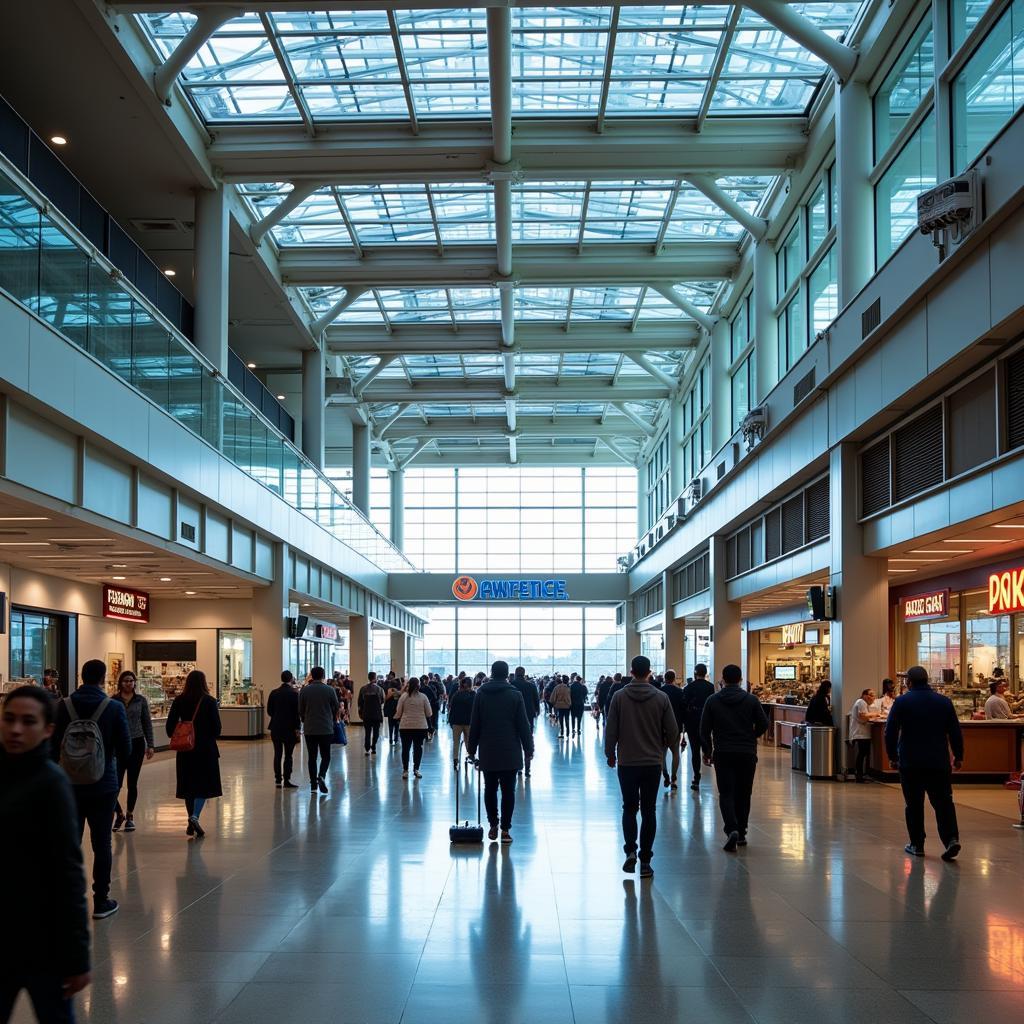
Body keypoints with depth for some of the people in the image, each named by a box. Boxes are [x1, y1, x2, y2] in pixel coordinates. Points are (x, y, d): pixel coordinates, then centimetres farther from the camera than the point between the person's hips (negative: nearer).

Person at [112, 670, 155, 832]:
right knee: (116, 783, -9)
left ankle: (130, 816, 20)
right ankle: (119, 813, 15)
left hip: (137, 744, 1)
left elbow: (147, 723, 7)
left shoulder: (141, 700, 5)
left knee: (132, 783, 6)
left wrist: (150, 745, 2)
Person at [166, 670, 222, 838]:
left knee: (188, 785, 13)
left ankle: (191, 824, 18)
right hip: (206, 748, -3)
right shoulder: (210, 701, -9)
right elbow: (217, 727, -8)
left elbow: (170, 725, -3)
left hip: (185, 749, 3)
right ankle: (195, 816, -17)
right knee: (205, 784, 3)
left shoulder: (179, 701, -2)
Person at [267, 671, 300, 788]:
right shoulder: (293, 694, -11)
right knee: (288, 755, 0)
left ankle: (278, 780, 9)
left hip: (276, 727, 4)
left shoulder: (273, 693, 2)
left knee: (277, 754, 8)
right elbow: (297, 712, -11)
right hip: (289, 728, -4)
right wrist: (297, 728, -6)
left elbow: (269, 711, 6)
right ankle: (286, 780, 0)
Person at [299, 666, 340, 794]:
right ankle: (321, 776, -16)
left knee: (312, 757, 7)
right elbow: (336, 708, 3)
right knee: (325, 756, 8)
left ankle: (313, 785, 6)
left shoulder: (304, 690, -2)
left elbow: (300, 710, 4)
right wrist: (332, 721, 23)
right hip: (326, 728, -1)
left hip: (309, 729, 1)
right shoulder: (330, 690, -5)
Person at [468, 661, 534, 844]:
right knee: (508, 790, 1)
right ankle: (505, 829, -1)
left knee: (490, 789, 11)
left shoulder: (481, 694, 2)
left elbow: (475, 725, 5)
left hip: (487, 752, 2)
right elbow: (523, 725, -2)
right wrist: (528, 749, 5)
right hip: (510, 752, -2)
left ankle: (493, 826, 11)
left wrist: (472, 748, 12)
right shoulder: (515, 695, -3)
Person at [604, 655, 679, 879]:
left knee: (629, 808, 13)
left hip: (627, 763, 0)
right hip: (653, 763, 0)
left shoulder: (619, 697, -5)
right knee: (649, 811, 8)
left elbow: (611, 730, -4)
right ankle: (645, 861, 6)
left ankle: (630, 850, -6)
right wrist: (665, 748, 18)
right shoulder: (661, 698, -5)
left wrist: (610, 754, 11)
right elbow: (672, 731, -2)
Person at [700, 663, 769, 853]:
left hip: (723, 754, -1)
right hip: (747, 754, 1)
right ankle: (741, 833, 16)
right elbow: (763, 725, 0)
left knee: (726, 793, 0)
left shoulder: (712, 700, -1)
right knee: (743, 794, 13)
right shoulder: (751, 700, -1)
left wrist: (707, 751, 12)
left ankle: (732, 829, -21)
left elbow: (704, 730, 0)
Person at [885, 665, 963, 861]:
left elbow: (890, 732, -3)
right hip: (939, 762, 2)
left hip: (910, 763, -2)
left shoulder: (902, 702, -4)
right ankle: (951, 839, -13)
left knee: (914, 805, 7)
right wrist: (958, 756, 16)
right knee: (943, 802, 4)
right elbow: (955, 732, 7)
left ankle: (917, 845, 11)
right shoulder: (944, 702, 4)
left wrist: (892, 756, 9)